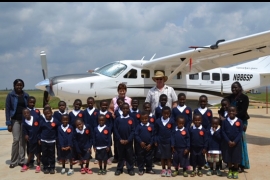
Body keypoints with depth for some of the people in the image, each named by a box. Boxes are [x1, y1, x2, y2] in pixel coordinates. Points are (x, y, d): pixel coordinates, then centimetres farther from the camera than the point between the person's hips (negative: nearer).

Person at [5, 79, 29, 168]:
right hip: (15, 120, -2)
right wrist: (8, 123, -8)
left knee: (23, 140, 4)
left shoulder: (26, 95, 6)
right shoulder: (10, 95, -1)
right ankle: (13, 161, 5)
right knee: (16, 140, -7)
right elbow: (7, 109, -2)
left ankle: (21, 160, 12)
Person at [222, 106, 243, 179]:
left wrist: (235, 141, -15)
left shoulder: (239, 121, -5)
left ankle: (235, 171, 22)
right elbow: (223, 132, -4)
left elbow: (240, 132, -6)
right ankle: (230, 171, 23)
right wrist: (228, 141, -14)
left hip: (237, 143, -1)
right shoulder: (225, 121, -3)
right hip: (227, 143, 1)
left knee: (236, 158, 6)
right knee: (228, 158, 7)